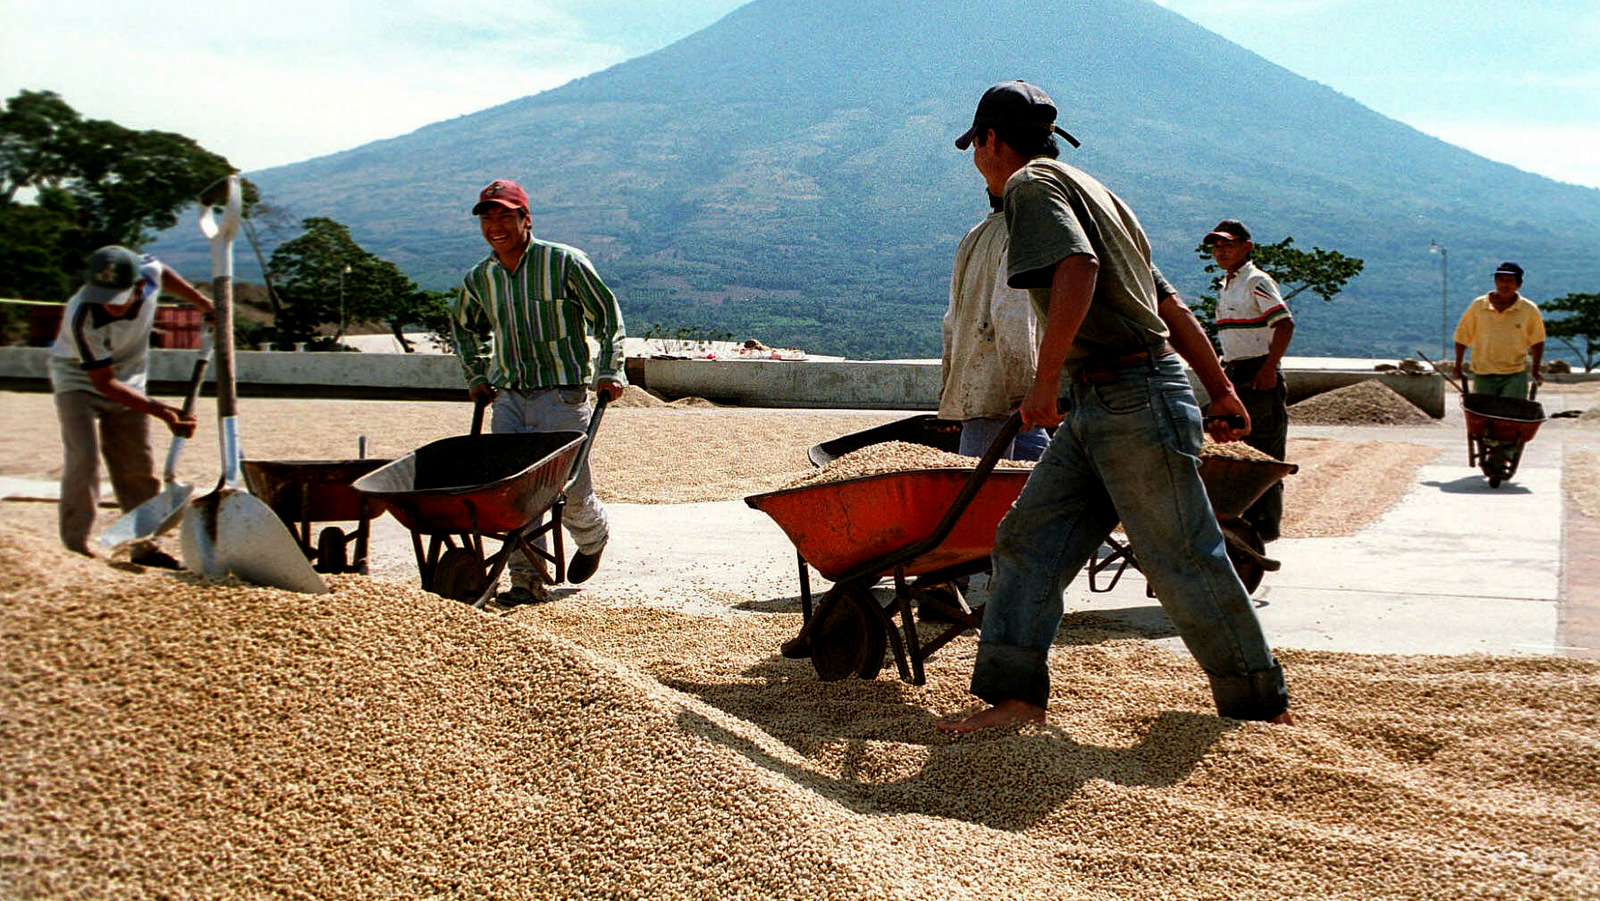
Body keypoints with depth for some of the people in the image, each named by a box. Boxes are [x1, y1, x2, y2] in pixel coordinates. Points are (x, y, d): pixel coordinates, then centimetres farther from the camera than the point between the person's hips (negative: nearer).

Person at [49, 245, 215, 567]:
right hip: (79, 381, -5)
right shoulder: (82, 317, -37)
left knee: (139, 466, 7)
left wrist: (203, 304, 11)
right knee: (83, 459, -18)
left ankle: (145, 546, 16)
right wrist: (162, 411, -37)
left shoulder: (149, 273, -26)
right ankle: (75, 547, -9)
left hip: (129, 382, 5)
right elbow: (104, 382, -30)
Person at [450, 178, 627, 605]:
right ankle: (528, 580, 2)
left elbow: (607, 315, 2)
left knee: (570, 489, -2)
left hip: (562, 395, -4)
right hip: (508, 397, 4)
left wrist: (609, 371, -4)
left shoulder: (564, 262, -5)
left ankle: (593, 539, 32)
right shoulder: (480, 278, 8)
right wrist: (477, 376, 20)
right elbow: (464, 325, 28)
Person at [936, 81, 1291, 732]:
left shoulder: (1031, 184, -5)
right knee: (1028, 538, 5)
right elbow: (1171, 304, 22)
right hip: (1094, 409, 10)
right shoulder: (1091, 191, 23)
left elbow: (1078, 268, -27)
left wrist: (1045, 380, -24)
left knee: (1183, 562, 0)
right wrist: (1221, 391, 23)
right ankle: (1016, 695, 5)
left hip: (1136, 398, -10)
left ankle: (1261, 704, 14)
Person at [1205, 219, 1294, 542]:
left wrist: (1269, 369, -23)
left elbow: (1285, 324, -19)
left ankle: (1266, 524, 0)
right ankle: (1247, 518, 18)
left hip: (1260, 376, -9)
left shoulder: (1257, 281, -10)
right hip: (1235, 375, 9)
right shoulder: (1227, 285, 18)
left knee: (1265, 452, -4)